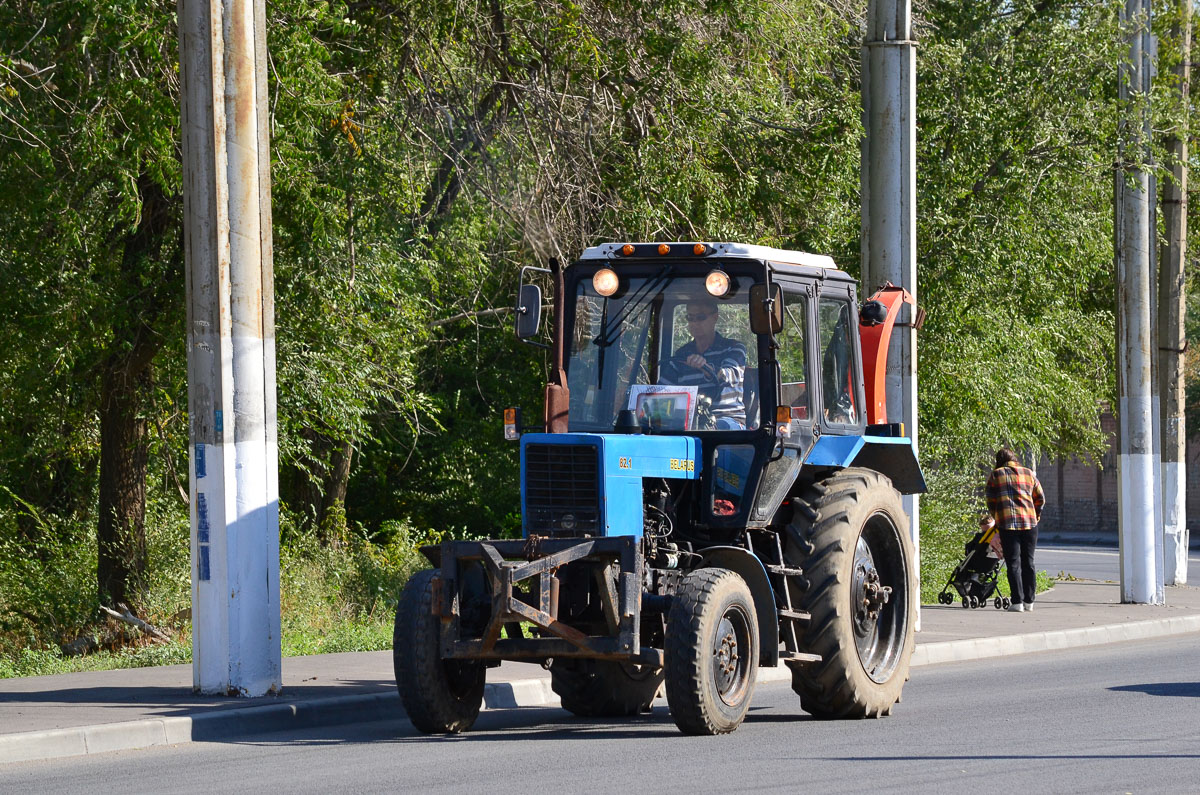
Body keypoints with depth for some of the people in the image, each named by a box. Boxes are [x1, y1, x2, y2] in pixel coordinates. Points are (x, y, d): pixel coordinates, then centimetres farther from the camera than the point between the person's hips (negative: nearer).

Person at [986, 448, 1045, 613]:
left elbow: (991, 502, 4)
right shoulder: (1029, 474, 12)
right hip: (1030, 522, 3)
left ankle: (1017, 602, -9)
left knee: (1013, 563, -2)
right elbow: (1040, 498, 17)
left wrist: (996, 518, 20)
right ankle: (1029, 601, 13)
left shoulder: (995, 475, 4)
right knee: (1028, 562, 12)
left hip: (1008, 524, -3)